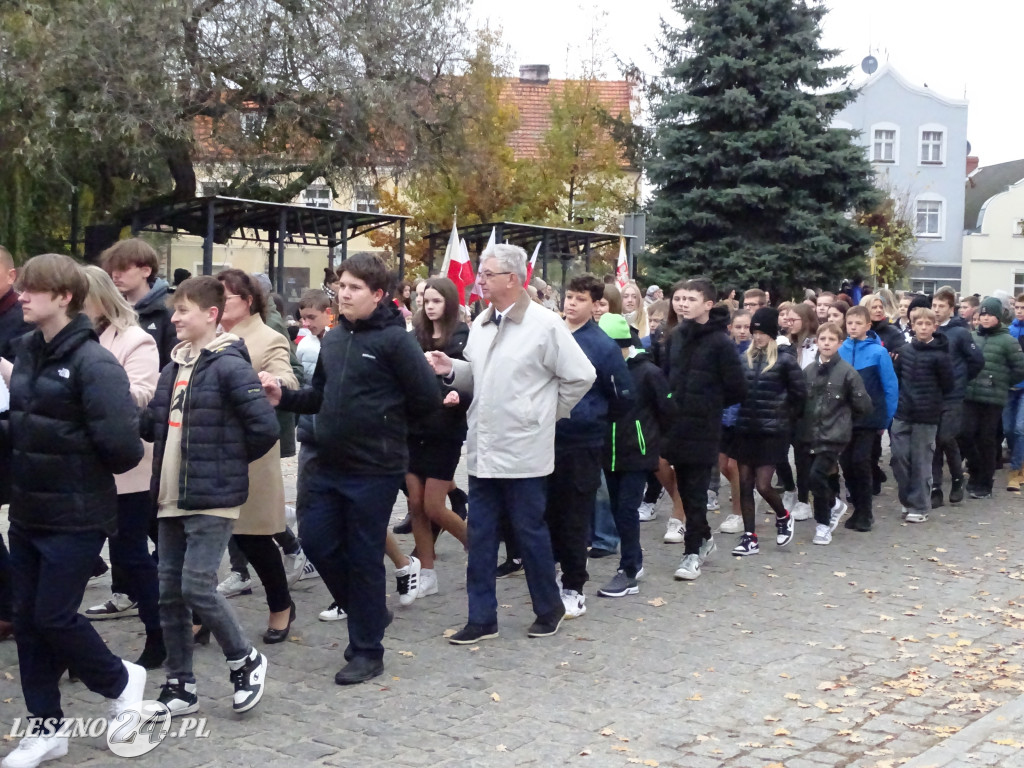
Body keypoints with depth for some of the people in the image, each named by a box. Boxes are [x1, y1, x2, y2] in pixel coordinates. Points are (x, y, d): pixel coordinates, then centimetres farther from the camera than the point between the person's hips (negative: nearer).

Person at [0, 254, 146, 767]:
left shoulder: (92, 363, -18)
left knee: (54, 617, -1)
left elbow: (122, 446, -22)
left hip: (76, 517, -8)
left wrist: (80, 472, -7)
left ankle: (121, 680, 26)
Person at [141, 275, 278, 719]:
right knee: (169, 592, 9)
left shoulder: (229, 366, -13)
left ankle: (245, 661, 14)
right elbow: (152, 423, 16)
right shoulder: (174, 366, 12)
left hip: (212, 499, -8)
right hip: (171, 498, 8)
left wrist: (230, 461, -4)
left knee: (197, 587, -9)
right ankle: (180, 686, 19)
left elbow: (265, 427, -17)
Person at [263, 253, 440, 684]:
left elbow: (427, 399, -13)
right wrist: (284, 397, 0)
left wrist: (384, 420, 0)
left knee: (364, 558, 1)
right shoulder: (333, 339, 10)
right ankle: (366, 609, 32)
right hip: (330, 466, 7)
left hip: (375, 470, -7)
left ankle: (366, 652, 16)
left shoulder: (394, 339, -12)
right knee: (316, 540, 9)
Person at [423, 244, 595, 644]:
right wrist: (451, 369, 0)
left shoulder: (544, 324, -11)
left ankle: (549, 609, 25)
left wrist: (547, 414, 0)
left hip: (523, 452, -6)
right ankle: (481, 618, 18)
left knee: (530, 533, 6)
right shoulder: (480, 324, 9)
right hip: (483, 449, 6)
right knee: (480, 537, 9)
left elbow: (581, 376, -8)